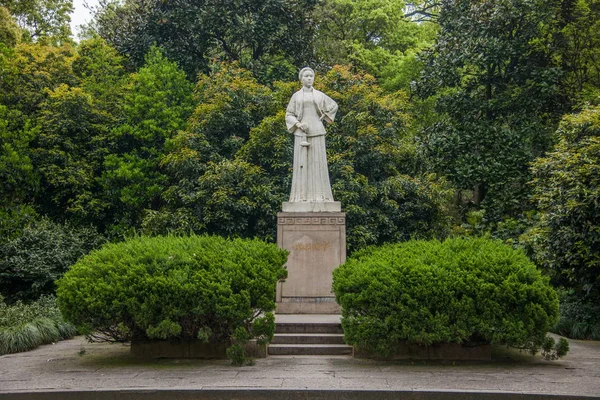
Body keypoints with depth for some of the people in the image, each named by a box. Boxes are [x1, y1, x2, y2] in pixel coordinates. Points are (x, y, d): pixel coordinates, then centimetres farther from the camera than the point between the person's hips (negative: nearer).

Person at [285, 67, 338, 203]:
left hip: (316, 133, 1)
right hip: (301, 134, -1)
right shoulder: (296, 96, 7)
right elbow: (289, 116, 5)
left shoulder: (320, 95, 9)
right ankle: (302, 196, -2)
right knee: (302, 164, -4)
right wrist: (298, 124, -15)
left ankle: (318, 195, 0)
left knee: (318, 163, -3)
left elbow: (334, 106, 23)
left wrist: (323, 118, 9)